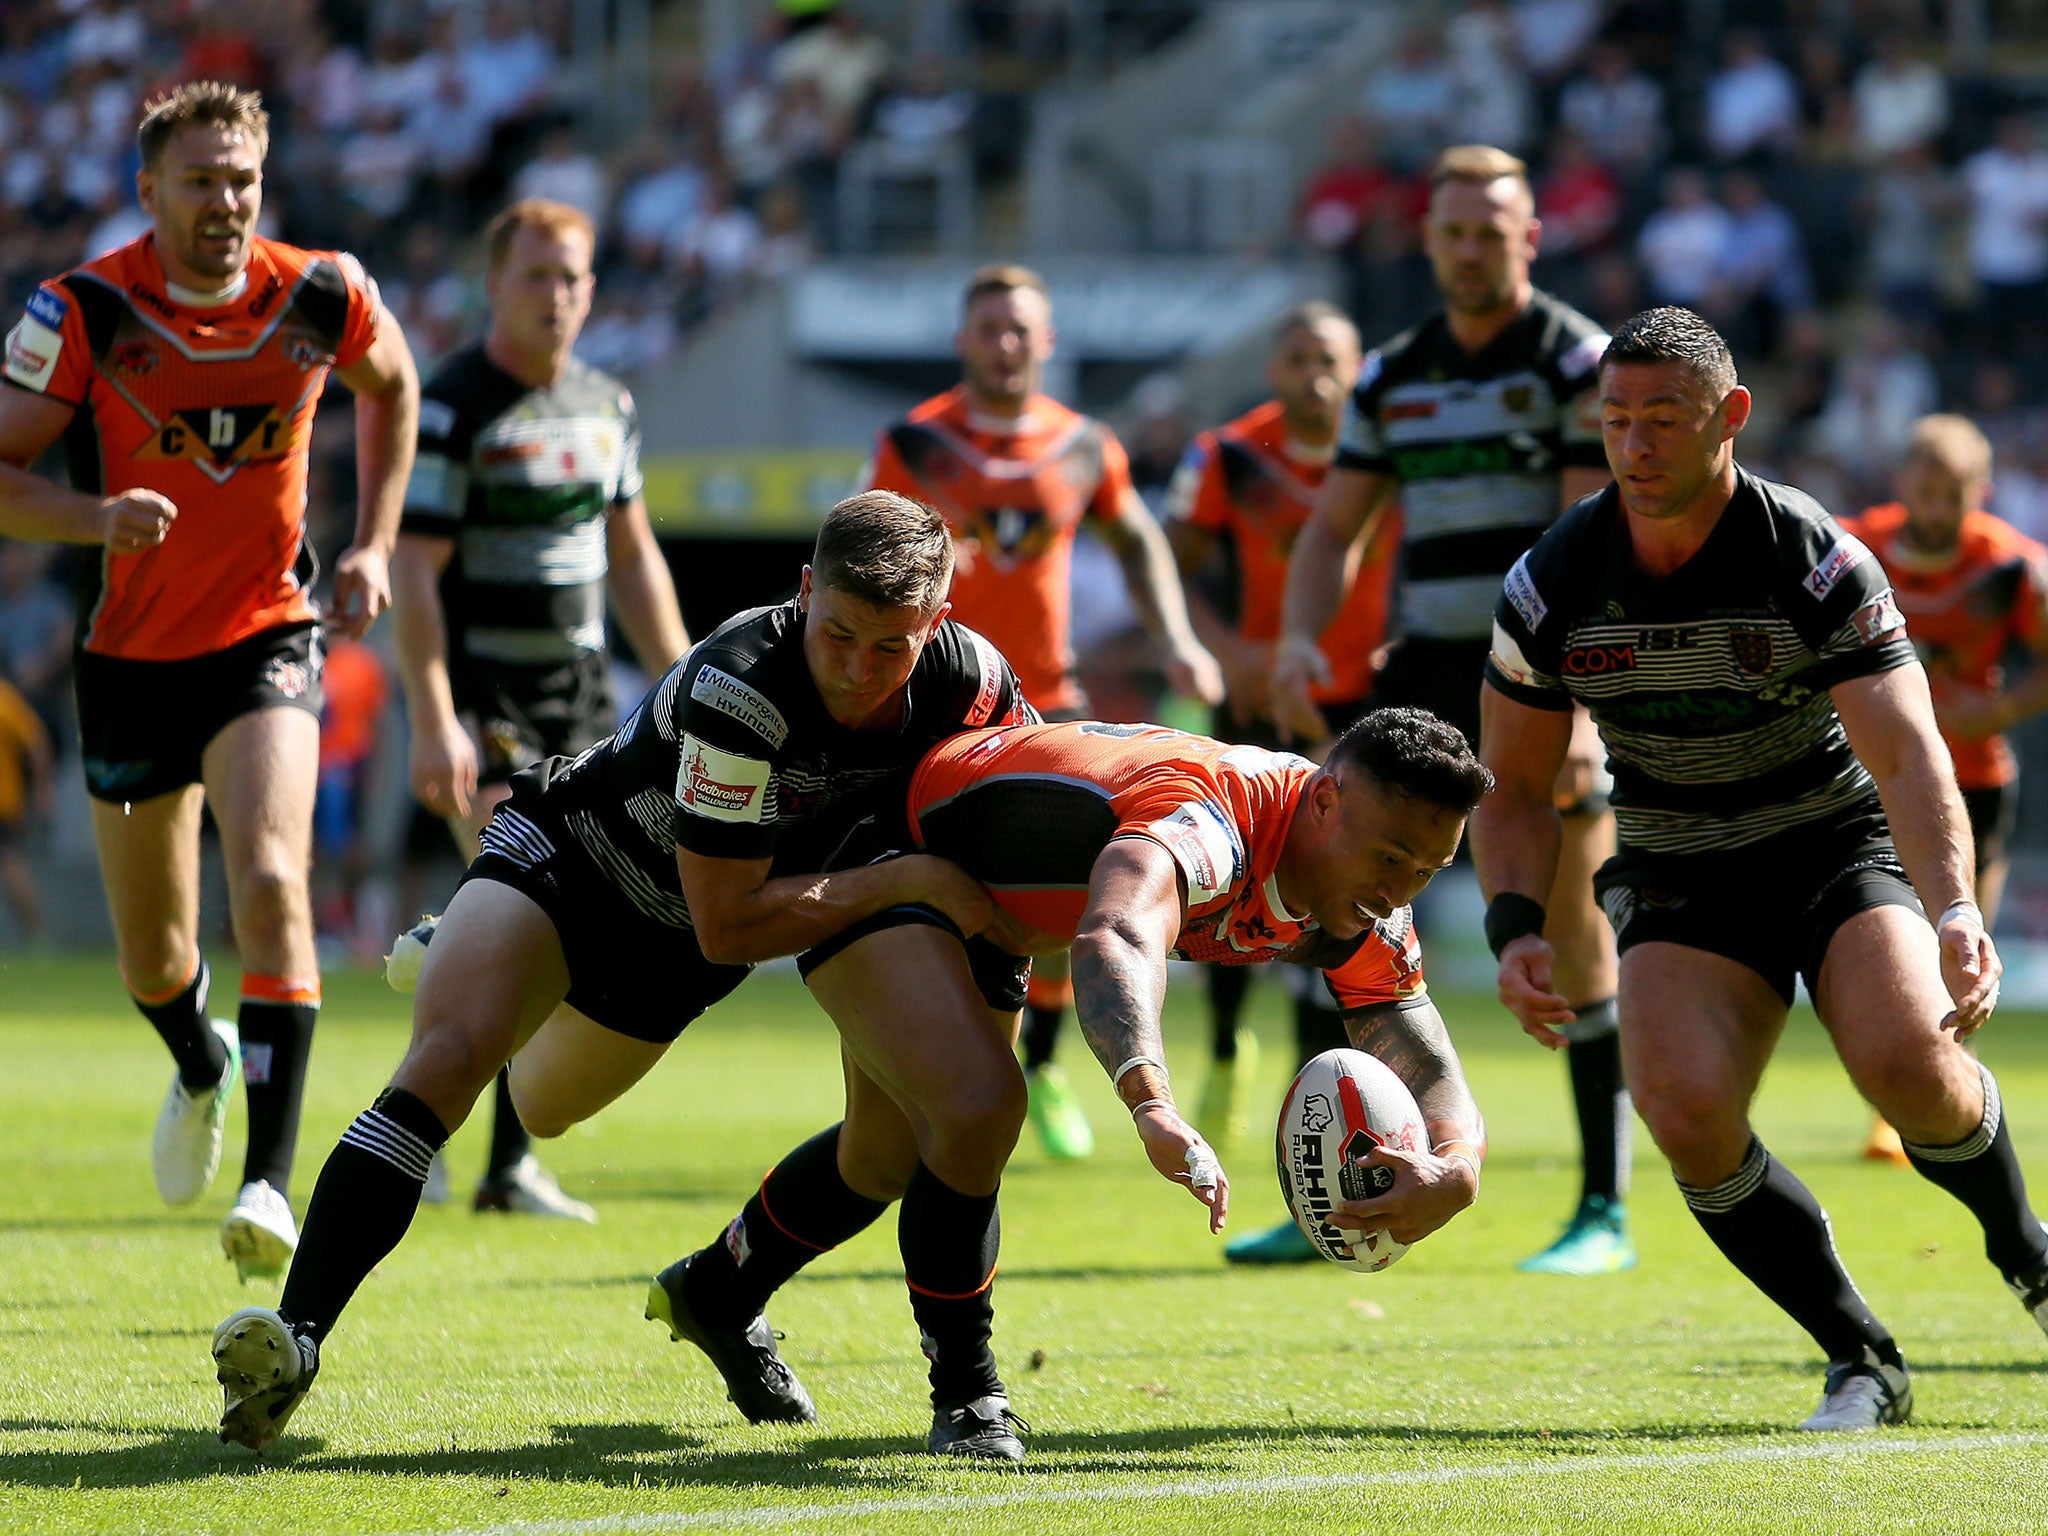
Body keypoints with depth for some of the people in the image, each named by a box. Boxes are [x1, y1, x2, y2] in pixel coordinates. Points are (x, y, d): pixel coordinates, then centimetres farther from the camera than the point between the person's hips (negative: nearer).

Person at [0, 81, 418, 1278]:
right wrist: (99, 516, -30)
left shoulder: (323, 296, -7)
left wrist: (374, 545, 8)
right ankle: (202, 1068, 50)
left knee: (272, 884, -26)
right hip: (131, 653, 1)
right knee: (155, 961, 13)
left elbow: (392, 385, 15)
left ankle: (271, 1182, -28)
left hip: (265, 641, -1)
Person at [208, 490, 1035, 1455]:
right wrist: (907, 881, -37)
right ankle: (296, 1335, -33)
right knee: (446, 1061, -29)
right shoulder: (737, 689, -39)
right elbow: (728, 923, -36)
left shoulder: (970, 679, -23)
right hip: (567, 857, -6)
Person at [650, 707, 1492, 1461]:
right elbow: (1113, 940, -65)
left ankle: (713, 1293, 50)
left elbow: (1430, 1071, -18)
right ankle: (963, 1393, -12)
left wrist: (1454, 1169, -43)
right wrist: (1152, 1105, -84)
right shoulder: (1206, 815, -44)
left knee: (889, 1154, 24)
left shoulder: (1362, 914, -17)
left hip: (978, 910, 9)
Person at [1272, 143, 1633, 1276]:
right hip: (1427, 672, 5)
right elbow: (1334, 526, 17)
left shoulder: (1579, 362, -4)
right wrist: (1299, 641, -3)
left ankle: (1604, 1212, 3)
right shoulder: (1394, 377, 13)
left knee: (1574, 939, -4)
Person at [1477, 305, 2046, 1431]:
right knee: (1685, 1107, -26)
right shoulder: (1549, 587, -10)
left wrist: (1954, 914, -44)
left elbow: (1910, 759, -27)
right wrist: (1514, 928, -15)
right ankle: (1861, 1361, -7)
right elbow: (1515, 787, 3)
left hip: (1840, 844, -2)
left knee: (1907, 1060, -30)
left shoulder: (1820, 565, -19)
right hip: (1678, 878, 2)